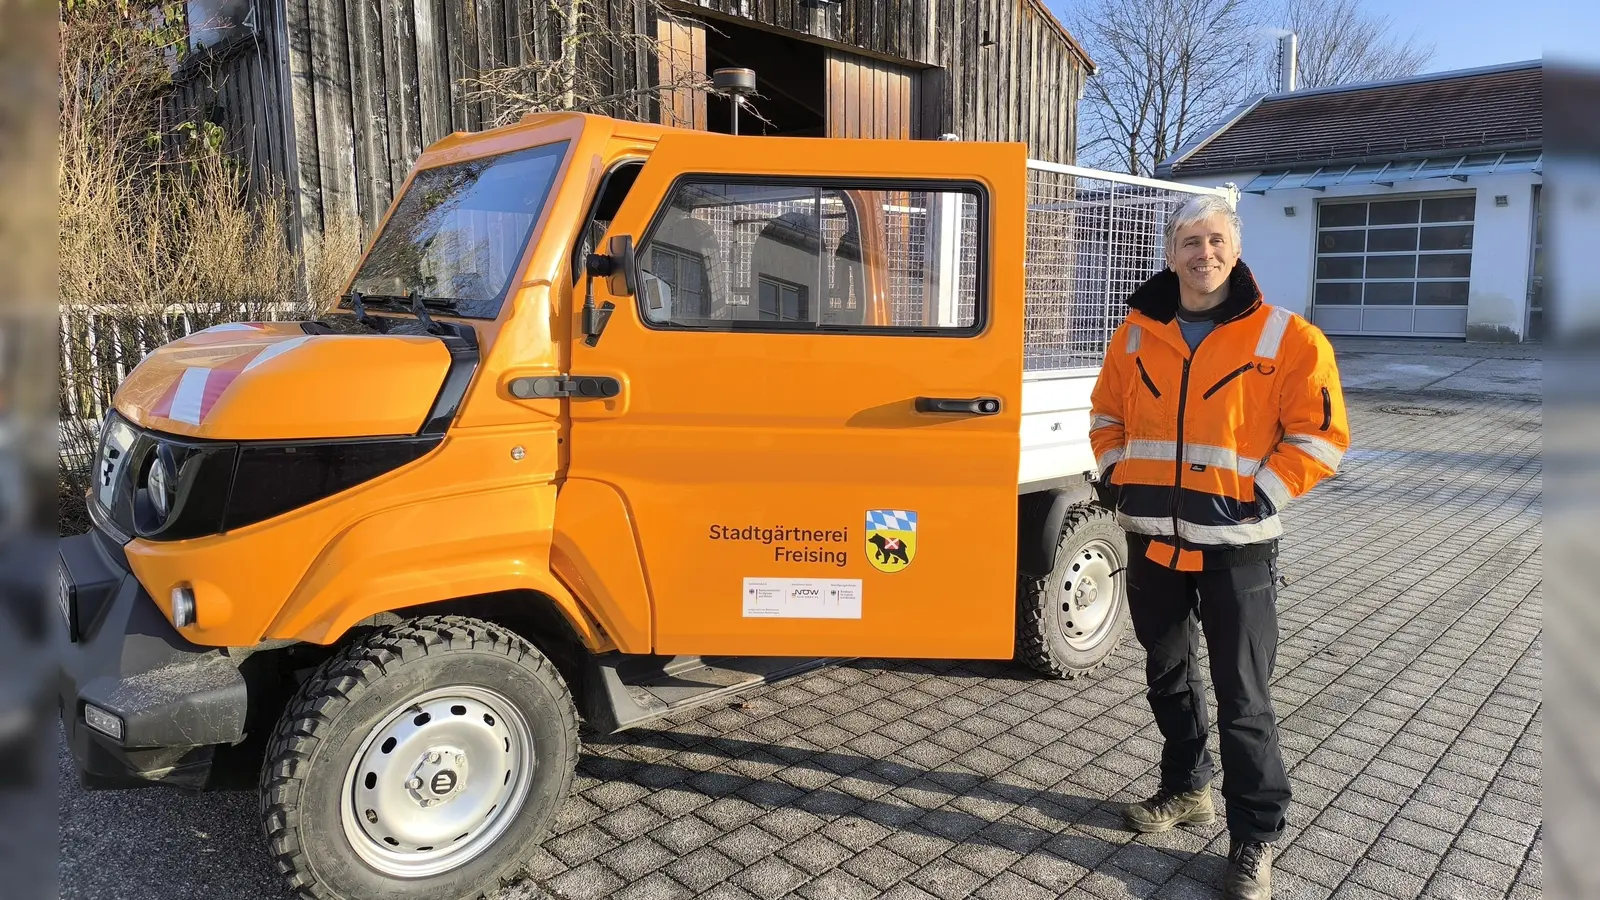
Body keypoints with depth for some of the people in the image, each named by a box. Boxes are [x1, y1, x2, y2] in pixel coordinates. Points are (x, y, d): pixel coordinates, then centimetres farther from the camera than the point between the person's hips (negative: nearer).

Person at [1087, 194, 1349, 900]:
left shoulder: (1286, 337, -7)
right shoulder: (1137, 332, 5)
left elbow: (1320, 433, -5)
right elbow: (1107, 411, 18)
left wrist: (1265, 496, -12)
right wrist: (1114, 472, 6)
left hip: (1237, 544, -4)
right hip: (1151, 537, 5)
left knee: (1243, 697, 2)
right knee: (1167, 675, 18)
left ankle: (1254, 840, 17)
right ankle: (1185, 788, 39)